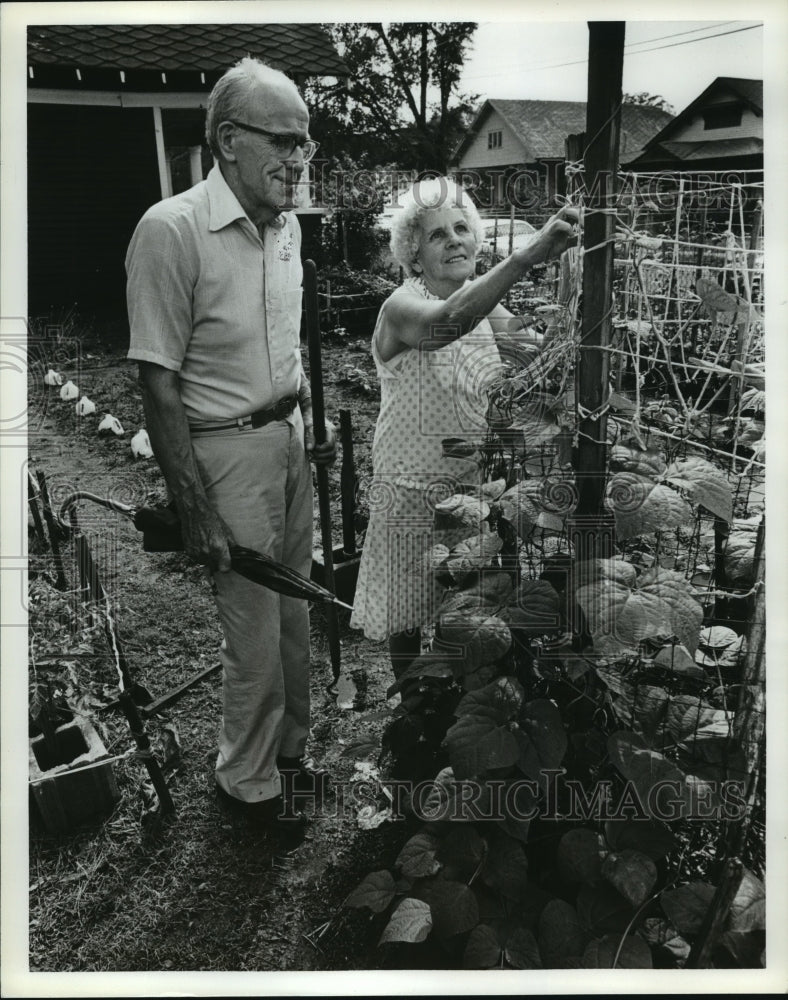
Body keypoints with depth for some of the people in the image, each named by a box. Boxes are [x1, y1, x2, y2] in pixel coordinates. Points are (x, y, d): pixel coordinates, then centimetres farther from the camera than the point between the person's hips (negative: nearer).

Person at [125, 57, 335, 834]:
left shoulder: (286, 225, 5)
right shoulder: (171, 230, -18)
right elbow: (159, 384, -18)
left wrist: (312, 425, 16)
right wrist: (196, 512, -18)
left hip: (288, 441, 7)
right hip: (228, 452, -7)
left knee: (293, 614, 18)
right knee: (255, 636, 4)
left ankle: (288, 747, 40)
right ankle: (246, 782, 29)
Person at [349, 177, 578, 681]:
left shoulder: (486, 304, 5)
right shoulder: (403, 307, -18)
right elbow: (448, 321, -41)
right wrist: (526, 256, -53)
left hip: (476, 482, 6)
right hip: (415, 488, -5)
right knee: (409, 615, 11)